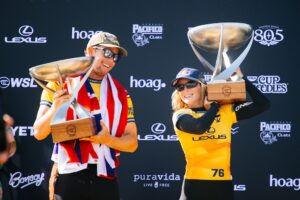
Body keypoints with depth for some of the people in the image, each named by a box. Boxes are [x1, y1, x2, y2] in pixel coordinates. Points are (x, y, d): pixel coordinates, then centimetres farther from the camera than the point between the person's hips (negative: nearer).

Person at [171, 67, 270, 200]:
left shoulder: (225, 111, 10)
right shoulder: (180, 115, 1)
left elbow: (262, 104, 5)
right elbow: (199, 127, -21)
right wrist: (215, 104, -3)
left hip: (223, 185, 3)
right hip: (195, 185, -3)